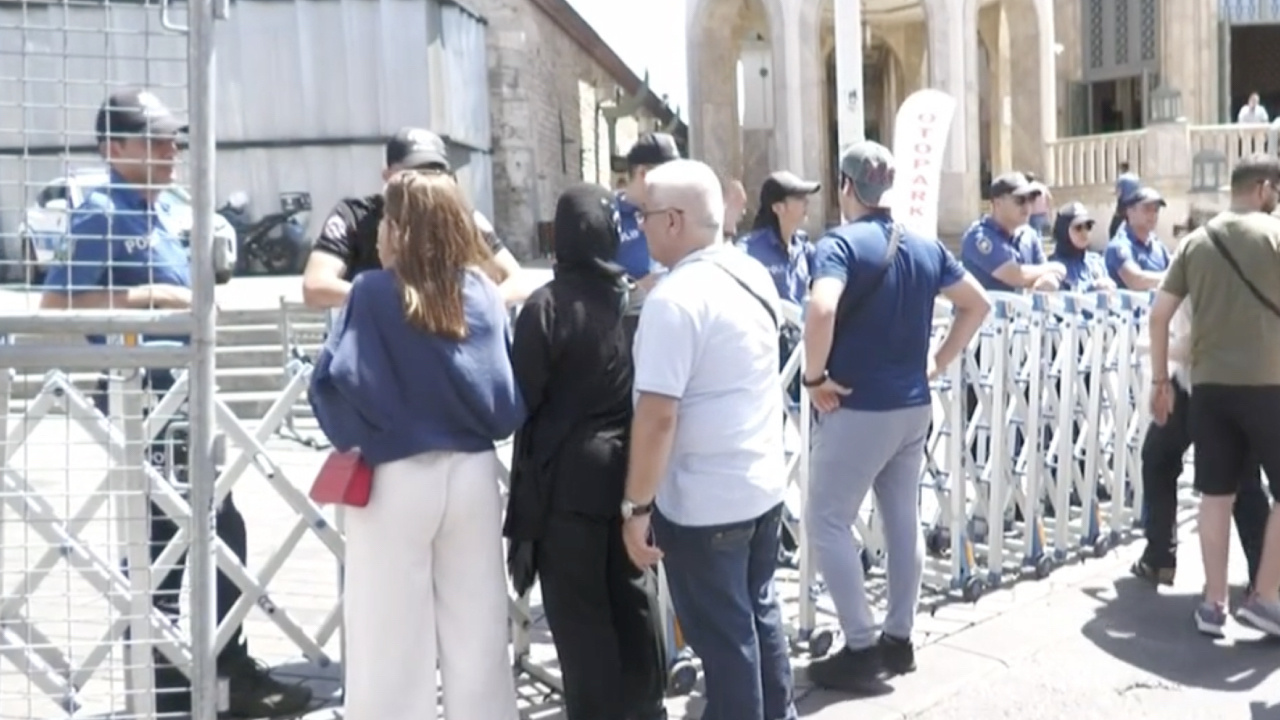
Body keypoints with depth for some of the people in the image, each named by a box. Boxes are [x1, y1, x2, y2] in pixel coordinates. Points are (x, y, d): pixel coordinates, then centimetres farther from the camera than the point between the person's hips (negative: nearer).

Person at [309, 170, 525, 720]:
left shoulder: (375, 293, -10)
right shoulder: (483, 292, 1)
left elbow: (336, 381, -18)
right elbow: (511, 398, 3)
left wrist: (355, 439, -1)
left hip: (395, 479, -4)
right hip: (472, 473, 4)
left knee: (393, 643, 6)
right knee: (477, 633, 13)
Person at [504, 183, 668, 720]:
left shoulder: (548, 305, -13)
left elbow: (524, 397, -11)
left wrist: (524, 500, -1)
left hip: (569, 473, -5)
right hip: (632, 466, 5)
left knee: (579, 607, 6)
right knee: (635, 594, 18)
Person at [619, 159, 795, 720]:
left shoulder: (675, 298, -21)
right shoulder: (755, 275, 5)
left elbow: (657, 416, -25)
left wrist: (636, 506, -18)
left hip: (703, 502, -8)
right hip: (764, 484, 9)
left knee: (722, 637, 6)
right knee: (759, 613, 22)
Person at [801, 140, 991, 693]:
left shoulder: (840, 244, -14)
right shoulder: (925, 247, 8)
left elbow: (821, 311, -32)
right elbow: (978, 304, 15)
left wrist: (814, 377, -19)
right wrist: (940, 361, 14)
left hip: (858, 408, -7)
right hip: (914, 406, 7)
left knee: (827, 522, 2)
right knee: (903, 518, 14)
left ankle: (861, 649, 3)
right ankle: (899, 639, 23)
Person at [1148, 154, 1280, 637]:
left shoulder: (1195, 241, 10)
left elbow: (1159, 314, 7)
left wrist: (1160, 380, 14)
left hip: (1209, 384, 5)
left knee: (1216, 493, 10)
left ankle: (1213, 602, 14)